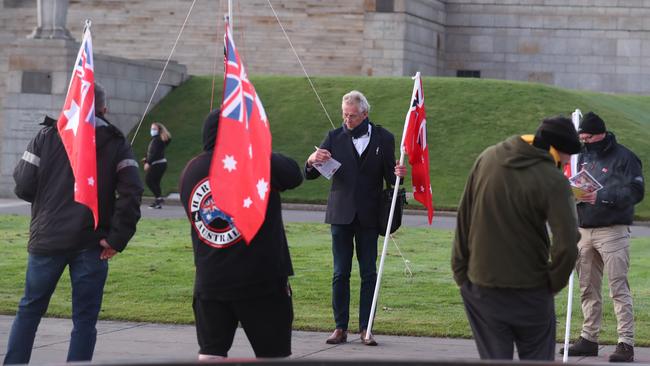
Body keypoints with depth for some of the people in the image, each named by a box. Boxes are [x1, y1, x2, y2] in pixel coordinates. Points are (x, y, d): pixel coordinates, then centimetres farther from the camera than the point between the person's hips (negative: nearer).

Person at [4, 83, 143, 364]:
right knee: (84, 319, 5)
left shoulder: (47, 136, 2)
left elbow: (23, 186, -2)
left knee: (29, 309, 16)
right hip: (91, 244, -1)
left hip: (48, 239, 1)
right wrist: (117, 238, -7)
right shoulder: (116, 143, 3)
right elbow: (131, 191, -9)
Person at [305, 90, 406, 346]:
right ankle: (340, 328, 7)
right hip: (341, 214, 1)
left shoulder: (383, 138, 3)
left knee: (368, 274, 2)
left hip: (368, 217, -1)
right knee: (340, 274, 2)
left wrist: (397, 174, -20)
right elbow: (310, 175, 3)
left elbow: (388, 176, 4)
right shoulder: (335, 137, 4)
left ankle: (365, 329, 7)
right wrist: (312, 161, -19)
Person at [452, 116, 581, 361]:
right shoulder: (554, 181, -14)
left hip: (481, 287, 4)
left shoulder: (487, 159, 2)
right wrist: (553, 283, -2)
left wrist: (460, 271, 11)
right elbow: (566, 246, -20)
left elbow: (463, 219, 5)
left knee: (494, 359, 8)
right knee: (537, 359, 11)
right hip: (530, 292, -4)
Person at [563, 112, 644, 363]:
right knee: (588, 288, 11)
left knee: (618, 287, -8)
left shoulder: (623, 157, -7)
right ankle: (589, 338, 20)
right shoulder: (583, 155, 14)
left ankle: (626, 343, -6)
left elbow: (635, 192, -15)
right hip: (584, 230, 7)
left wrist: (602, 197, -24)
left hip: (612, 231, -7)